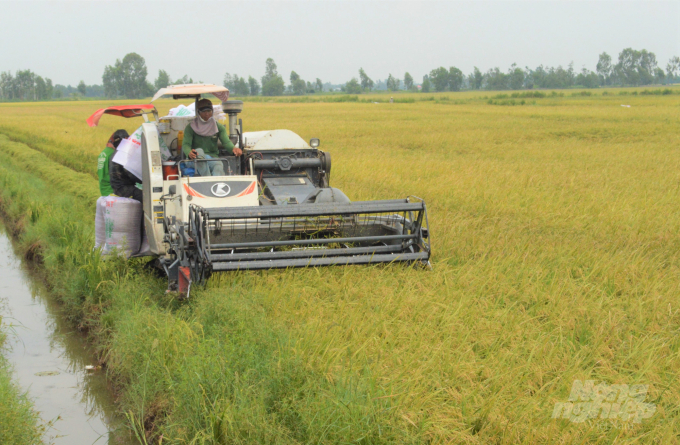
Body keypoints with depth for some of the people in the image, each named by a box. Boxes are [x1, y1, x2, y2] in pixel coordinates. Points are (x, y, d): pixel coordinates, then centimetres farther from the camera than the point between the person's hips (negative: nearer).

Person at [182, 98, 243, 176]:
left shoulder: (219, 127, 13)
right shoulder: (191, 127, 6)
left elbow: (226, 142, -2)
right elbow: (185, 144, -7)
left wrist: (233, 149, -28)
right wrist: (189, 153, -33)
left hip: (213, 158, 1)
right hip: (197, 159, -1)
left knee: (219, 166, -35)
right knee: (199, 151, -37)